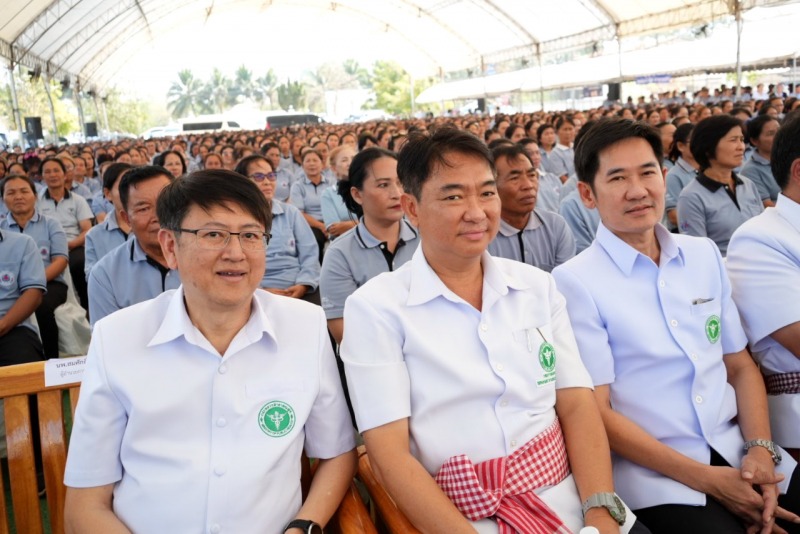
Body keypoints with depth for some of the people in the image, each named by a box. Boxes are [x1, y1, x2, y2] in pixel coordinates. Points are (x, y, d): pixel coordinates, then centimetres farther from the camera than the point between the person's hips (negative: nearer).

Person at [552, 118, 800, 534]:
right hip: (654, 471, -5)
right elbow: (595, 411, -10)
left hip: (737, 450, 6)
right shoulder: (575, 281, -10)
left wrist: (759, 449, -5)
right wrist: (705, 478, -12)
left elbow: (740, 365, 11)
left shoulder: (705, 254, 8)